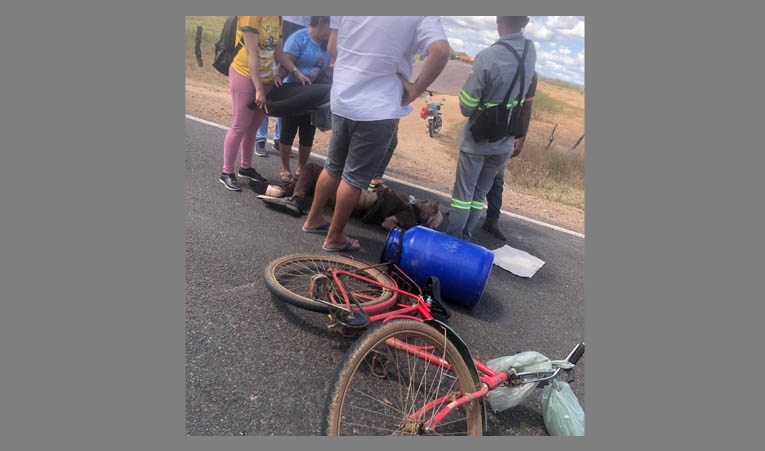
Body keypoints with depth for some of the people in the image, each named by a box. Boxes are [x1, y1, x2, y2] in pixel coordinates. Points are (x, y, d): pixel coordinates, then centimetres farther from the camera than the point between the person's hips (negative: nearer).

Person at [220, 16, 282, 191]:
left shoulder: (278, 17, 5)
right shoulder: (251, 17, -18)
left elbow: (278, 50, 9)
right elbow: (251, 53, -20)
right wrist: (258, 88, -21)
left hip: (266, 78, 7)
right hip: (245, 76, -7)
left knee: (253, 127, 14)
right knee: (239, 127, -2)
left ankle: (246, 167, 29)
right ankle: (227, 173, 10)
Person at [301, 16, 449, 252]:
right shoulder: (421, 15, -11)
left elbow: (332, 47, 11)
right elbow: (440, 51, -25)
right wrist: (415, 89, -16)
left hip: (342, 100, 6)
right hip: (378, 109, -5)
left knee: (333, 167, 21)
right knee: (354, 177, 5)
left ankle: (313, 219, 35)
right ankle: (334, 238, 16)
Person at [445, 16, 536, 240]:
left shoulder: (488, 57, -22)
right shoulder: (531, 52, -3)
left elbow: (466, 105, -16)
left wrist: (470, 113, 3)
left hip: (477, 139, -5)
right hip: (505, 141, 5)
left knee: (463, 192, 8)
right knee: (480, 193, 16)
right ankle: (464, 239, 25)